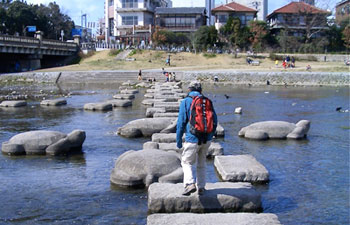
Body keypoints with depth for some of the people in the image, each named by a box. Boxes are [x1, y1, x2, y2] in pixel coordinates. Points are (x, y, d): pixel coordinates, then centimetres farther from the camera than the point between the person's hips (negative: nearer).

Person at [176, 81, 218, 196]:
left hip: (192, 139, -4)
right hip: (206, 139, 4)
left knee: (187, 162, 10)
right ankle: (201, 187, 21)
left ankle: (190, 183, -10)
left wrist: (178, 140, 0)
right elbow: (215, 121, 9)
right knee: (202, 163, 18)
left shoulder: (185, 102, -4)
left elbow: (181, 123, -7)